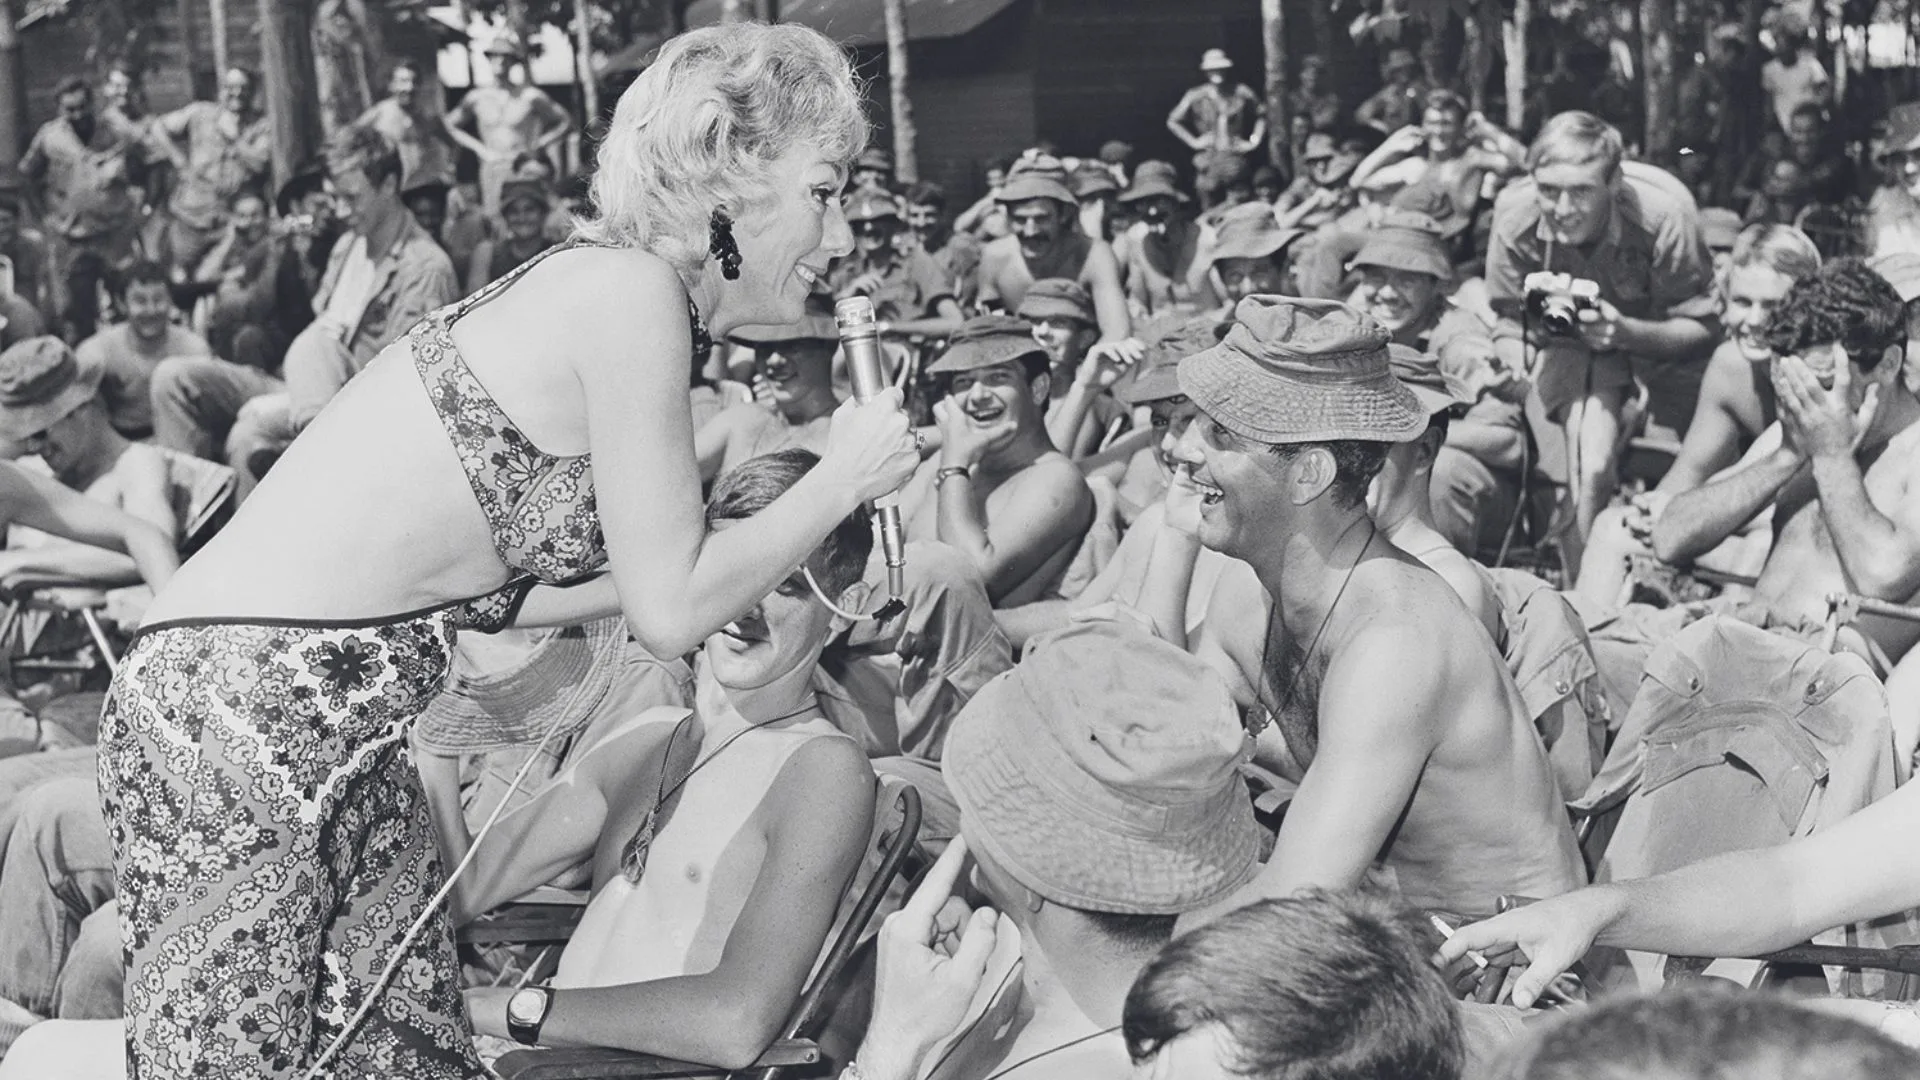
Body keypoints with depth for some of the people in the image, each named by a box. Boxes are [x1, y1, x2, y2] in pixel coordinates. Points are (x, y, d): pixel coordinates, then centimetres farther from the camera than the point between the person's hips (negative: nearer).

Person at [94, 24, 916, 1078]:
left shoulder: (587, 286, 15)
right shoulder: (630, 291, -13)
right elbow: (672, 612, -12)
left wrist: (709, 567, 16)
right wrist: (843, 479, -1)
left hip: (346, 734, 9)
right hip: (239, 709, -9)